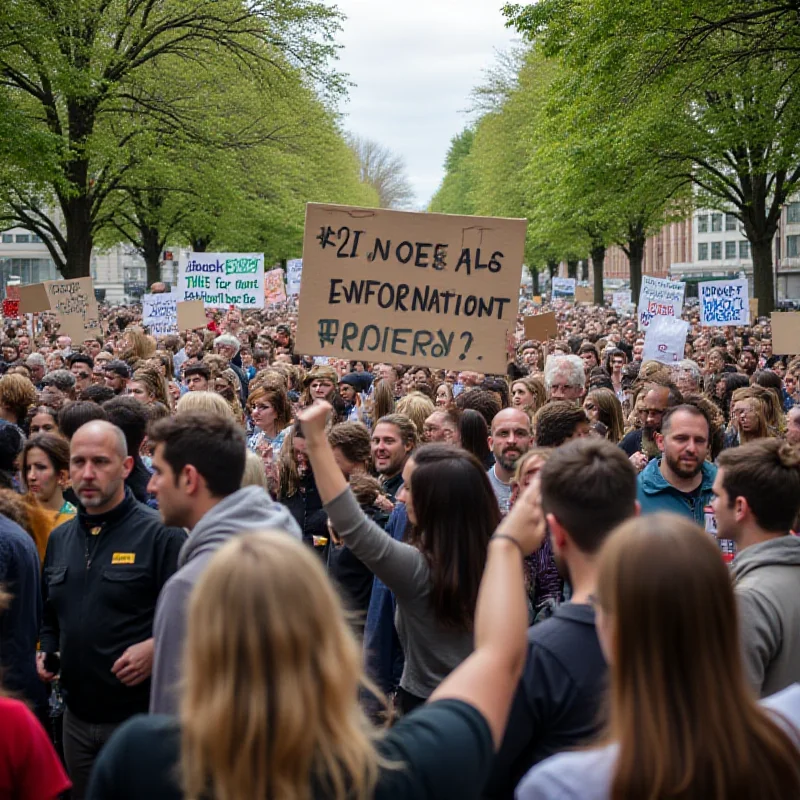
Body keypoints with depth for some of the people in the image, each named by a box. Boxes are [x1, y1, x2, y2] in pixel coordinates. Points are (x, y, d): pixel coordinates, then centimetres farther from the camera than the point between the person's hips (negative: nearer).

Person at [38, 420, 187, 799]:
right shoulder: (59, 539, 11)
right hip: (78, 717, 6)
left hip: (143, 715, -6)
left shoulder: (161, 534, -10)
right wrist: (46, 651, 5)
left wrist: (157, 648, -27)